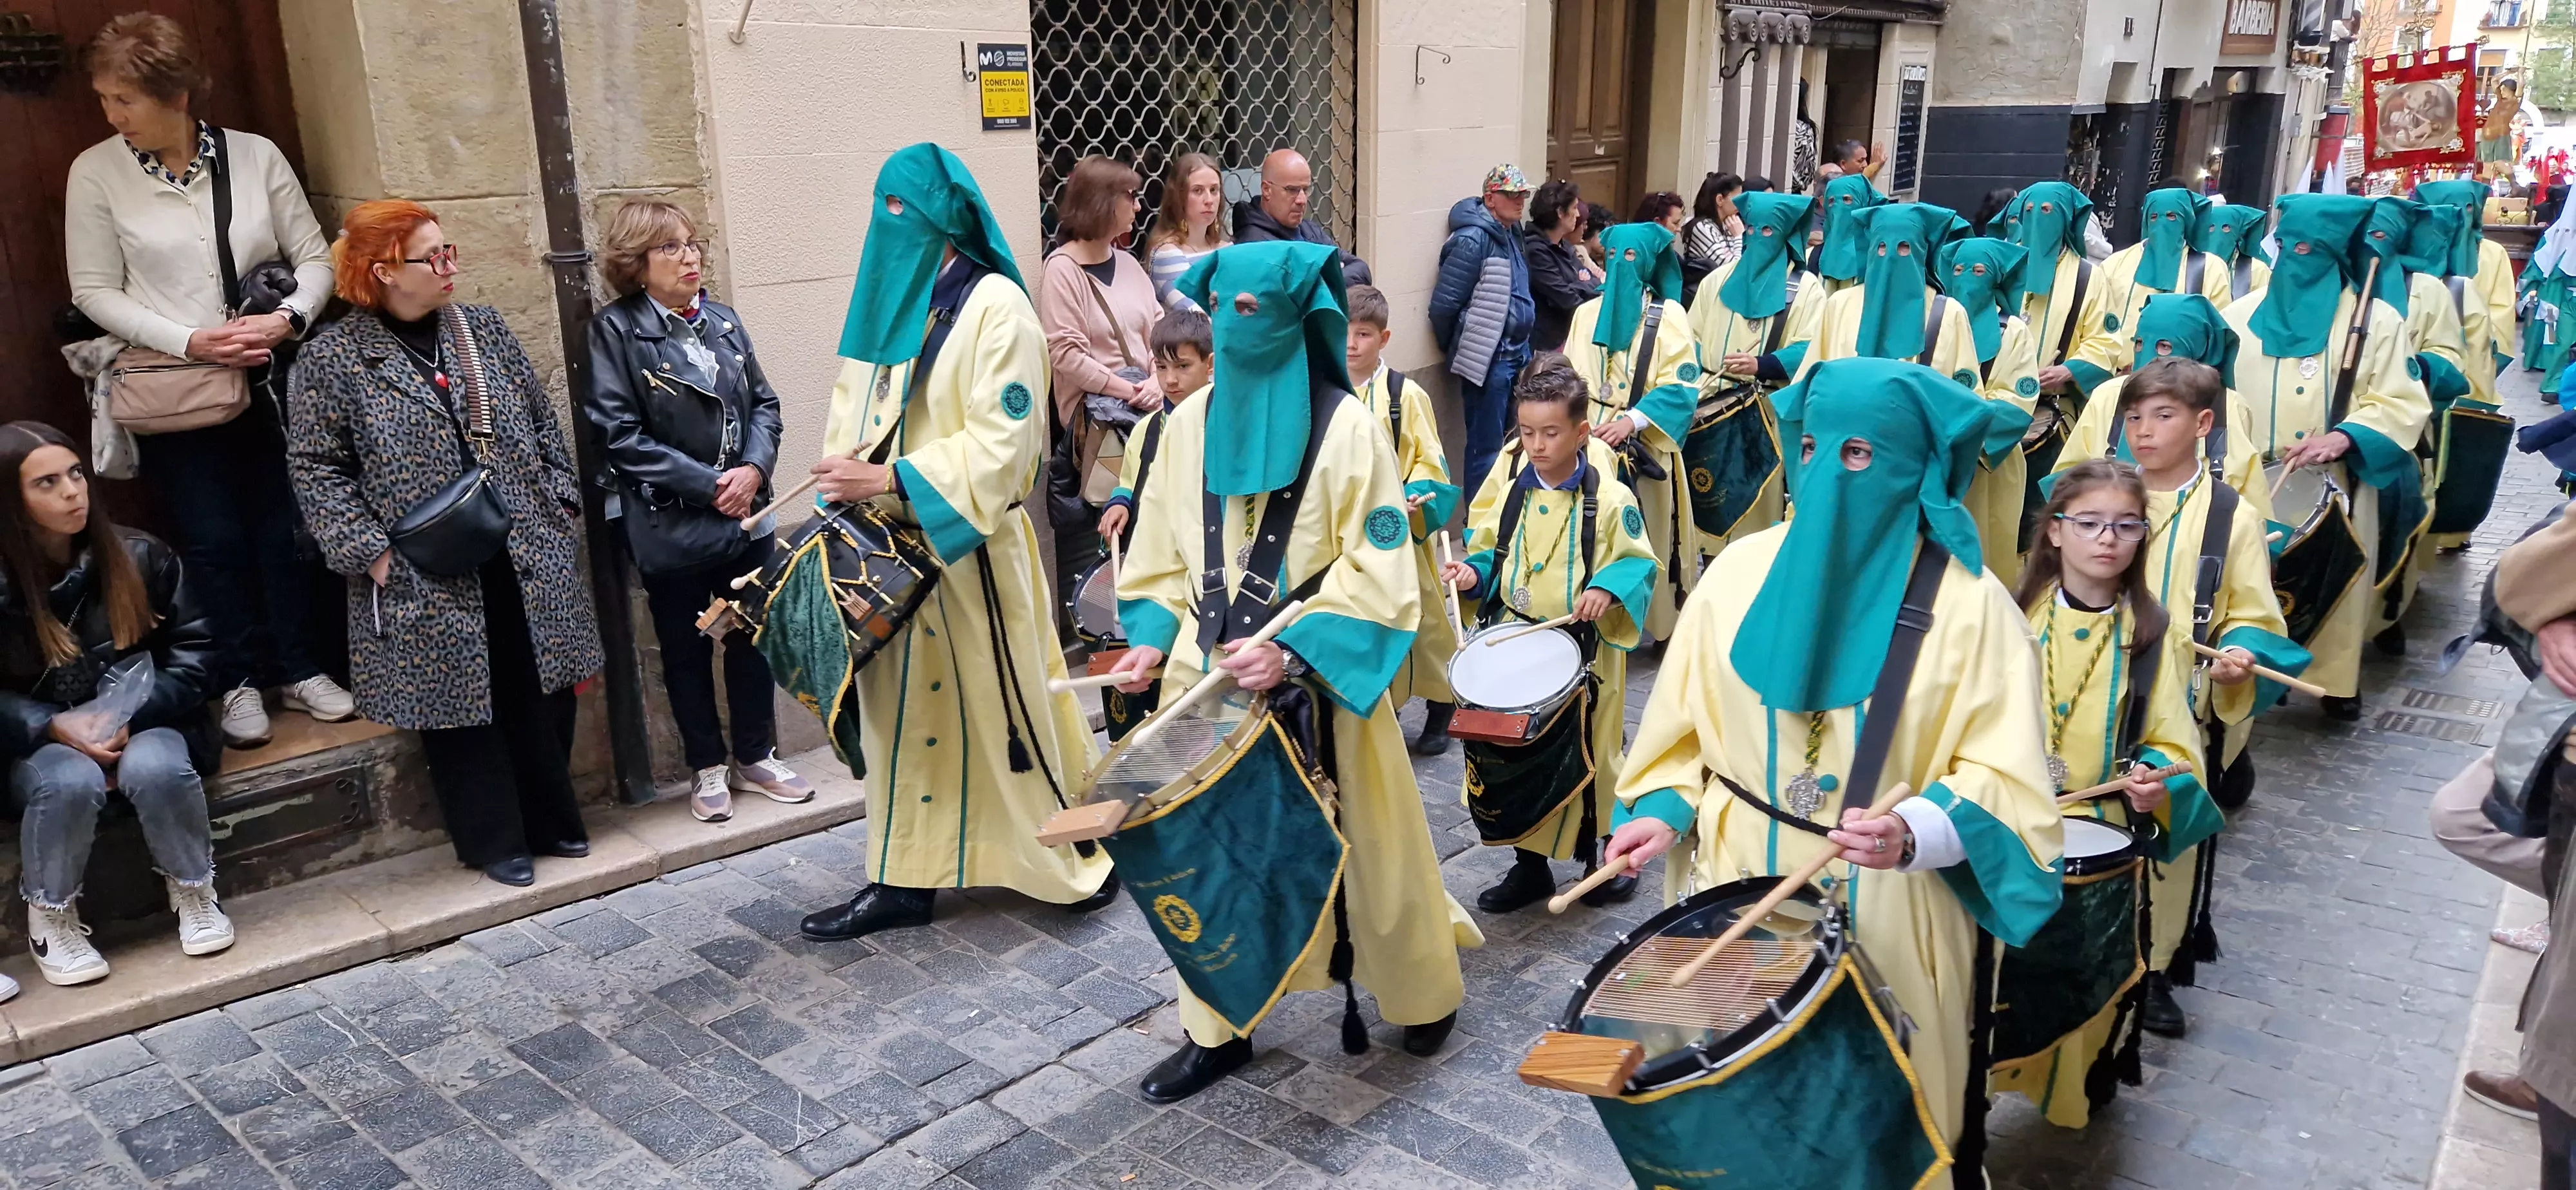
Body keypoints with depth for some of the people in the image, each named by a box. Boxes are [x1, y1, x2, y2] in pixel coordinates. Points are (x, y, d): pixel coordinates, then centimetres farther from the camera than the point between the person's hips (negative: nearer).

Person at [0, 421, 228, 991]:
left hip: (141, 723, 1)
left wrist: (131, 717, -15)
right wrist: (55, 727, -21)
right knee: (70, 782, -34)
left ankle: (194, 891, -7)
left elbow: (192, 650, -2)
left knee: (157, 768, -33)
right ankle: (50, 918, -9)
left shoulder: (139, 556, -5)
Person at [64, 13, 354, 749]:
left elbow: (315, 257, 2)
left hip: (268, 380, 1)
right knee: (215, 539, 4)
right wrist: (190, 342, -15)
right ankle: (239, 681, 19)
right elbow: (95, 291, -3)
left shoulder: (255, 156, -2)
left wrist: (287, 319, -15)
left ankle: (297, 669, 22)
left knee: (283, 528, 8)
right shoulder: (96, 172, -4)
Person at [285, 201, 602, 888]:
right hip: (428, 581, -4)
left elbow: (543, 424, 12)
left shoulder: (485, 331, 7)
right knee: (459, 706, 5)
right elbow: (315, 468, -4)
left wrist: (560, 505, 4)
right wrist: (368, 551, -11)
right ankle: (494, 840, 21)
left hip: (528, 562, 4)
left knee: (543, 693, 11)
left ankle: (552, 821, 28)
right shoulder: (334, 358, -5)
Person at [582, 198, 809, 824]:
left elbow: (764, 402, 9)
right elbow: (621, 435, -14)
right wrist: (708, 484, -16)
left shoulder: (722, 320, 5)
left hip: (748, 514, 4)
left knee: (752, 638, 13)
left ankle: (756, 758, 30)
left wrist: (754, 469, -9)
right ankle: (708, 769, 26)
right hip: (671, 525, -4)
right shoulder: (616, 329, -9)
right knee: (687, 651, 10)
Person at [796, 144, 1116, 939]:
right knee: (903, 708, 11)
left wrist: (891, 479, -22)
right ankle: (905, 879, 21)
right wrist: (848, 482, -7)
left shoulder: (996, 307, -11)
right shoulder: (888, 302, 10)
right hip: (889, 544, 7)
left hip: (967, 545, -7)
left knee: (1003, 703, 3)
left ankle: (1080, 858, 20)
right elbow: (853, 411, 13)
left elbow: (1003, 439, -18)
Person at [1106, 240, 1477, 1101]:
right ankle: (1217, 1030, 26)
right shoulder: (1190, 422, 3)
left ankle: (1425, 992, 35)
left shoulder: (1346, 426, -11)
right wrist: (1154, 634, -2)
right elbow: (1162, 553, 13)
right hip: (1210, 675, 4)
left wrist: (1294, 652, -22)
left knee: (1362, 843, 9)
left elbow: (1379, 575, -13)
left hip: (1319, 680, -4)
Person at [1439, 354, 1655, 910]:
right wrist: (1474, 575, -8)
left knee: (1586, 756, 5)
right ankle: (1530, 863, 28)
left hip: (1583, 651, -4)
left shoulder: (1610, 498, -10)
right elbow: (1488, 552, 12)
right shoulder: (1507, 488, 2)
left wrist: (1607, 589, -23)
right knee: (1507, 754, 9)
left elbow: (1638, 563, -4)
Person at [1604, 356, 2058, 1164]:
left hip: (1890, 914, -2)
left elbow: (2001, 778, -13)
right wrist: (1665, 810, -6)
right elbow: (1690, 719, 7)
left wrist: (1912, 833, -30)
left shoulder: (1968, 603, -12)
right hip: (1742, 891, 3)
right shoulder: (1744, 570, -2)